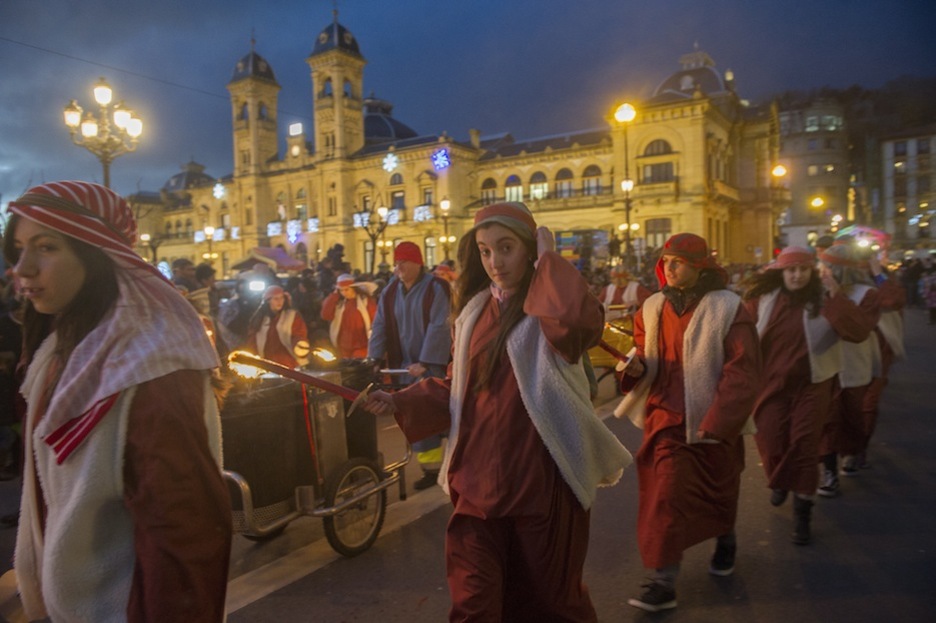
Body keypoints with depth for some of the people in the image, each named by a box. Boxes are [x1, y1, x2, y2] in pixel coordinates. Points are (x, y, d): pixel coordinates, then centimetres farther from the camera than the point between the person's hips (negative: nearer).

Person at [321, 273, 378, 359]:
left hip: (362, 347, -5)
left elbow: (375, 319, -3)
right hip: (343, 348, 5)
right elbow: (326, 316, -3)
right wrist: (335, 294, -2)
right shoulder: (339, 302, 9)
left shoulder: (366, 300, -3)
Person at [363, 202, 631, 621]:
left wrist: (547, 260, -21)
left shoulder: (549, 309, -10)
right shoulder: (474, 311, 8)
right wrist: (400, 402, 2)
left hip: (541, 477, -4)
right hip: (479, 477, 4)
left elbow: (583, 320, -36)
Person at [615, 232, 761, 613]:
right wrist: (637, 366, -9)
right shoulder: (653, 308, 3)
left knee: (717, 494, 18)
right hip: (666, 420, 3)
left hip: (713, 424, -3)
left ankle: (726, 542, 49)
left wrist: (716, 423, -19)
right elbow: (645, 357, 16)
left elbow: (743, 373, -14)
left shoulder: (727, 308, -11)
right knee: (664, 498, -2)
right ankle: (663, 581, 10)